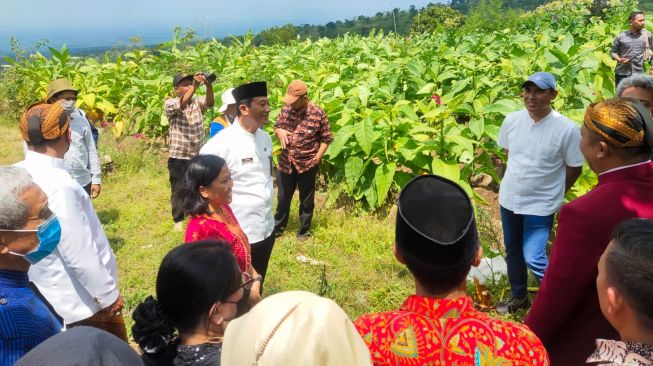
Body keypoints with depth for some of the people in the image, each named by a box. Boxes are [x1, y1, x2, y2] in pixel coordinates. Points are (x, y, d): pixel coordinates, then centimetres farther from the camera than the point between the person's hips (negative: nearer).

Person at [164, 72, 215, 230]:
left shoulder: (198, 102, 3)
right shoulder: (169, 104, -7)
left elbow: (209, 102, -18)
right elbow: (182, 104, -28)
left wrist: (208, 85, -38)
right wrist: (195, 86, -42)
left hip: (199, 156, 3)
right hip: (179, 157, -3)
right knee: (179, 190, 9)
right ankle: (178, 219, 26)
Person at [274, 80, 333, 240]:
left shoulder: (318, 113, -14)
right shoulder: (286, 109, -3)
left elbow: (326, 138, -6)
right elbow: (276, 126, 11)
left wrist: (317, 158, -13)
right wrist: (279, 131, -13)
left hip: (307, 164, -3)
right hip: (286, 163, 3)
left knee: (306, 200, 13)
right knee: (283, 197, 18)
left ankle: (303, 231, 31)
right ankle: (277, 228, 36)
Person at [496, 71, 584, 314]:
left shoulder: (567, 129, -19)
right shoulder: (512, 120, -6)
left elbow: (574, 169, -7)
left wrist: (552, 192, 3)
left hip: (540, 204, -5)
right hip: (509, 198, 5)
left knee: (533, 258, -11)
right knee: (512, 251, 19)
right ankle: (519, 296, 42)